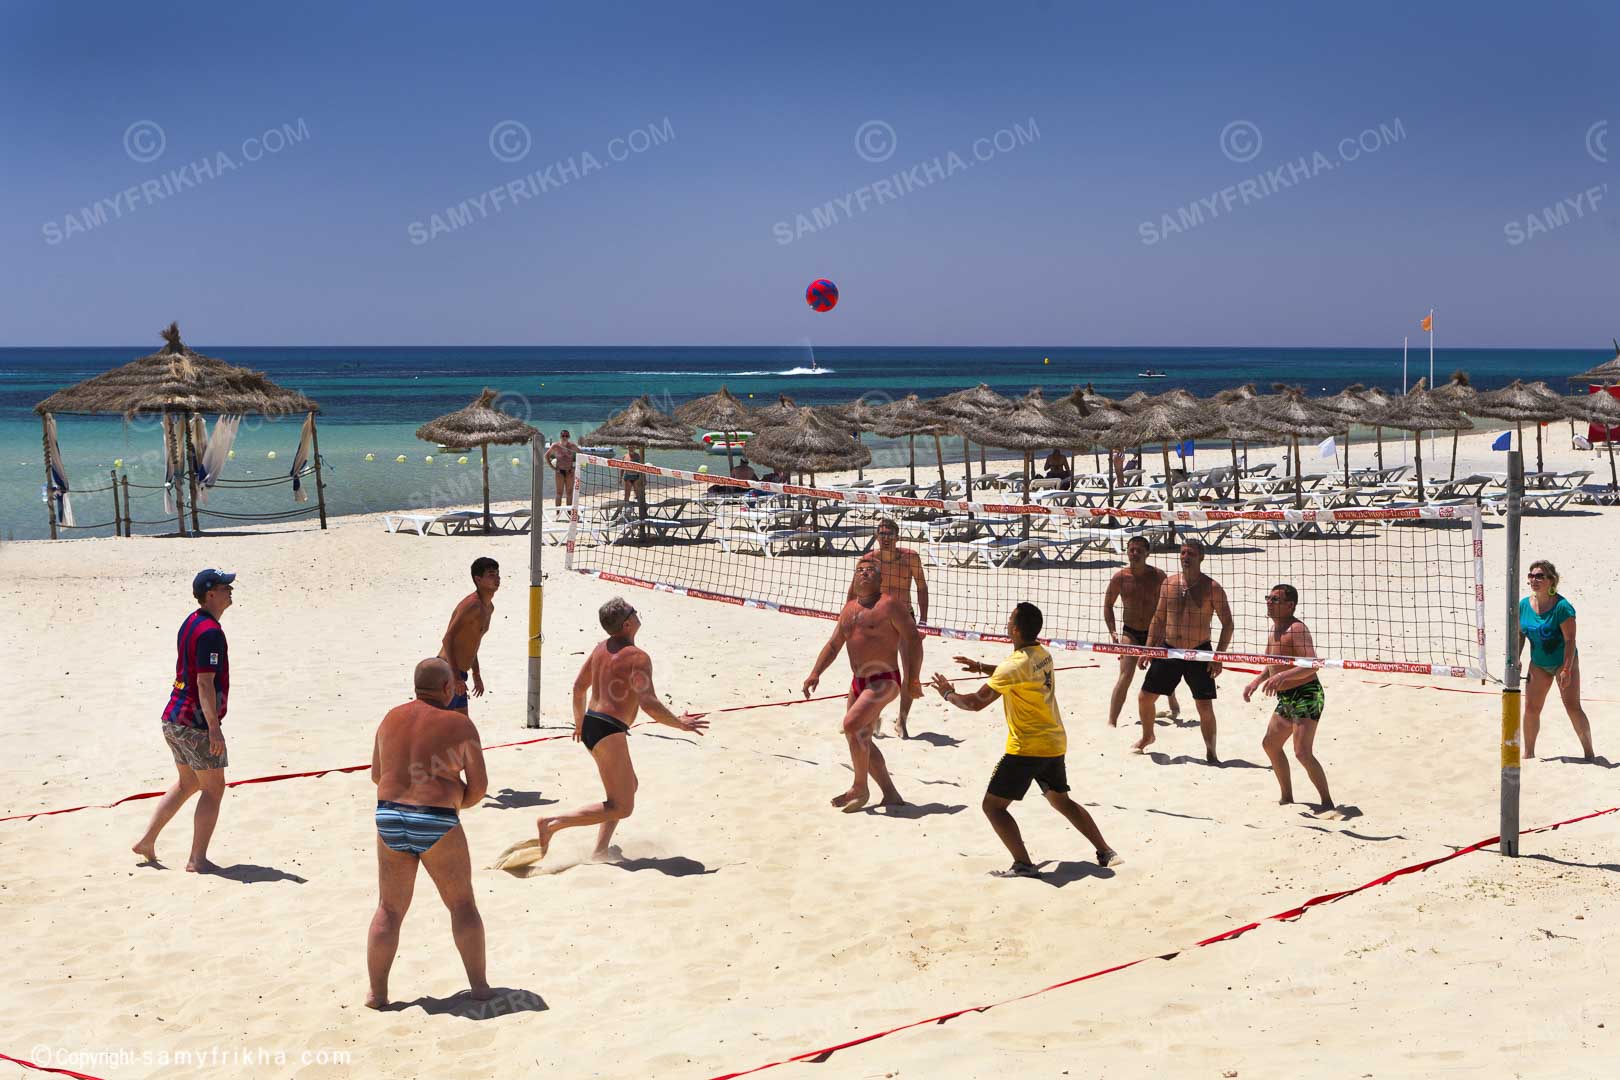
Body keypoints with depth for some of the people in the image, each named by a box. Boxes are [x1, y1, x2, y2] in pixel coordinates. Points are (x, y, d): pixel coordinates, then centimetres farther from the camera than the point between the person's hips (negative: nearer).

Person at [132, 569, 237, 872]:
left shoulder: (191, 623, 12)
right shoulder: (210, 631, -19)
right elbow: (205, 683, -23)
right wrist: (214, 727, -23)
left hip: (174, 718, 10)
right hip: (196, 722, -10)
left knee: (187, 784, 22)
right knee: (213, 789, 0)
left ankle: (146, 841, 24)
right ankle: (197, 859, 2)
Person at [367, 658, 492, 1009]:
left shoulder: (391, 719, 8)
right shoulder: (459, 725, -5)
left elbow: (377, 775, 16)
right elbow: (479, 785, -4)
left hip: (389, 821, 4)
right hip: (437, 826, -4)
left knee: (389, 909, 13)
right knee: (462, 903, 12)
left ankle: (377, 992, 10)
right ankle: (479, 985, 15)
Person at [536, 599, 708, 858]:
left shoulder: (601, 649, 10)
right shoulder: (638, 657, -15)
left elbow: (578, 687, 19)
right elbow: (648, 704, -21)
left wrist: (580, 721, 33)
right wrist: (680, 723, -8)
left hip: (590, 725, 10)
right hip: (609, 730, -10)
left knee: (630, 786, 25)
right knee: (621, 807, -5)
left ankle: (600, 850, 20)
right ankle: (553, 824, -11)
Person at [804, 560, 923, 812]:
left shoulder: (889, 604, -10)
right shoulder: (849, 608, 14)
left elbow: (913, 640, -12)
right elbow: (833, 645, 17)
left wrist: (913, 680, -14)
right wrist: (815, 673, 4)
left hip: (884, 682, -9)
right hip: (859, 683, 9)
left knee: (852, 725, -22)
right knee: (860, 739, 9)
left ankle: (860, 788, -7)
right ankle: (891, 795, 18)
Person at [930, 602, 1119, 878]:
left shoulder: (1015, 665, -19)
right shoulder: (1042, 654, 6)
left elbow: (976, 702, -16)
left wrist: (948, 693, 1)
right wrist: (980, 667, 22)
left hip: (1026, 748, -8)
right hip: (1055, 743, 8)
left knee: (993, 805, -1)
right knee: (1061, 801, 26)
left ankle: (1023, 864, -10)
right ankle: (1105, 852, 25)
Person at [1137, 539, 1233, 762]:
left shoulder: (1212, 588, -9)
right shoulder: (1169, 583, 3)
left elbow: (1227, 624, -6)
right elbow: (1158, 619, 13)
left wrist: (1218, 656, -13)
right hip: (1168, 651, 4)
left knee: (1205, 706, -6)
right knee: (1144, 697, 7)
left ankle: (1210, 752, 11)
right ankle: (1147, 736, 34)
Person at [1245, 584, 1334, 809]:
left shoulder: (1296, 629, -18)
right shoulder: (1274, 629, 12)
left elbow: (1312, 664, -29)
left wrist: (1282, 676, -39)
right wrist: (1257, 681, 10)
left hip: (1306, 696, -11)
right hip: (1286, 699, 11)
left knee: (1302, 752, -17)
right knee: (1270, 744, 20)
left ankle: (1327, 802, -7)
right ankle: (1287, 797, 32)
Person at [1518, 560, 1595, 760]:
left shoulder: (1562, 606, -21)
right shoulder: (1524, 605, -3)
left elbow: (1570, 640, -21)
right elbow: (1520, 634, 9)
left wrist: (1566, 670, -24)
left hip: (1564, 661, -5)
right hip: (1538, 664, 5)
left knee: (1573, 707, -9)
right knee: (1531, 708, 4)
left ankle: (1589, 753, 0)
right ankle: (1528, 754, 17)